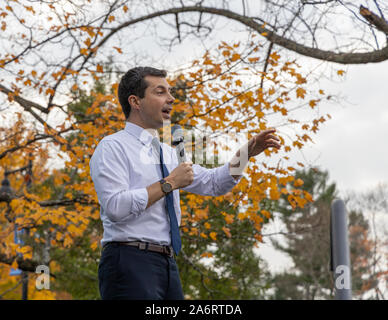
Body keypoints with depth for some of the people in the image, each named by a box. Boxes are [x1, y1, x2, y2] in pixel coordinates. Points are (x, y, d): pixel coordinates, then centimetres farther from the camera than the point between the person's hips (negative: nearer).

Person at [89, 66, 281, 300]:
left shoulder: (167, 153, 21)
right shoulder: (113, 147, -5)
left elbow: (213, 183, 22)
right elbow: (115, 207, -18)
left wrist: (247, 152, 7)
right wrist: (169, 183, -12)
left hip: (167, 264, 8)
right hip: (130, 263, -8)